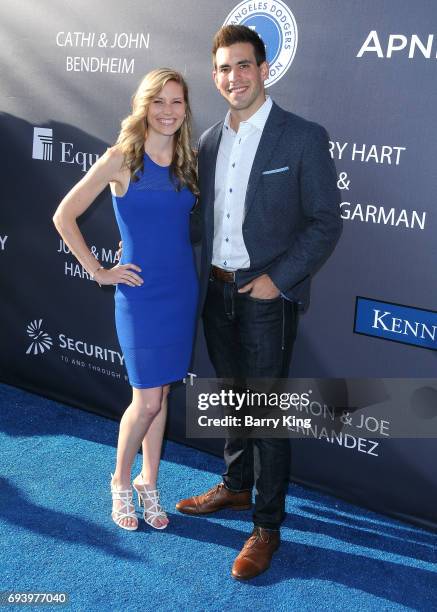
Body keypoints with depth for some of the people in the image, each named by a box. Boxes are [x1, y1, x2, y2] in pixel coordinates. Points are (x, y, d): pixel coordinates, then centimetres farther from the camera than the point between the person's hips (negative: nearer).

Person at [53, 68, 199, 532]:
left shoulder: (187, 163, 6)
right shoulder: (121, 159, -9)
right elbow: (64, 216, -8)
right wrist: (98, 271, -7)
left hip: (183, 289, 5)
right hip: (140, 293, -5)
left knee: (161, 394, 13)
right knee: (147, 401, -1)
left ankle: (148, 484, 30)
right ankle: (120, 482, 24)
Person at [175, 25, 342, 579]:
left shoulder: (303, 137, -9)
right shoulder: (209, 141, 8)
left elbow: (326, 222, -9)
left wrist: (278, 279, -16)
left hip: (267, 294, -5)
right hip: (216, 290, 6)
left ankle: (267, 524, 17)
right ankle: (235, 487, 39)